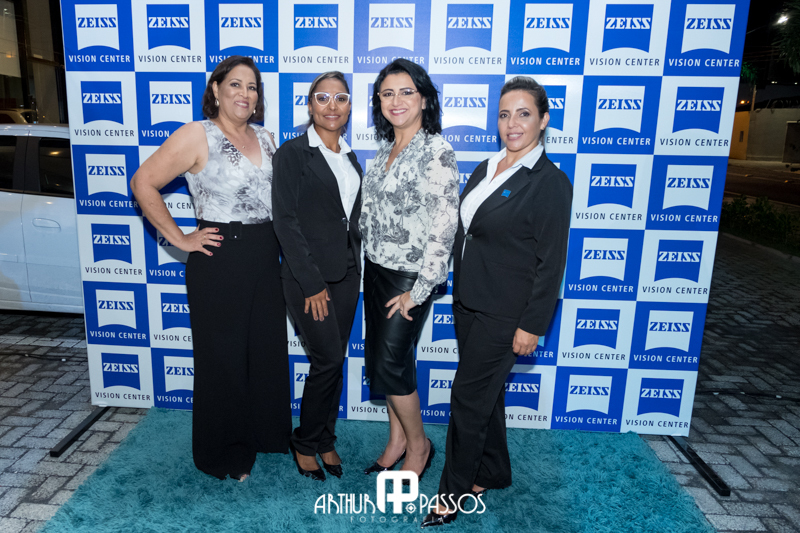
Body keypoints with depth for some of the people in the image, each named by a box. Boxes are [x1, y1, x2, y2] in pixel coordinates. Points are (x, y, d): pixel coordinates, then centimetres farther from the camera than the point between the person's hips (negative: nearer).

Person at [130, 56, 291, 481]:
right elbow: (143, 183, -10)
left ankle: (264, 435, 37)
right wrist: (179, 238, -11)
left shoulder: (265, 138, 11)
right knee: (223, 359, 7)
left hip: (266, 262, 6)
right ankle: (223, 456, 28)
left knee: (268, 351, 15)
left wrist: (280, 243, 10)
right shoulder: (197, 136, -9)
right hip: (220, 263, -6)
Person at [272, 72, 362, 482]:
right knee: (328, 360, -4)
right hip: (307, 275, -6)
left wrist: (354, 269, 8)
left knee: (335, 360, 11)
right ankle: (305, 443, 19)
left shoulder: (350, 158, 13)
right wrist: (311, 283, -15)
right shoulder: (292, 153, -6)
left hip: (345, 274, 6)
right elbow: (285, 221, -12)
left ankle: (325, 439, 29)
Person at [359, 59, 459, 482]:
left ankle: (418, 444, 23)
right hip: (375, 269, 8)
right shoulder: (385, 149, 10)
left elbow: (444, 224, -19)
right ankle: (397, 440, 32)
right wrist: (367, 264, 13)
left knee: (389, 364, -2)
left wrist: (419, 290, -18)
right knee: (378, 359, 13)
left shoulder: (436, 151, -14)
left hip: (408, 275, -7)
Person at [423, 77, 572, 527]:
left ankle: (453, 495, 20)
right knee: (486, 393, 20)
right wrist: (460, 292, 14)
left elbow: (552, 263, -15)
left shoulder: (550, 182, -14)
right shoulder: (485, 170, 9)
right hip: (468, 303, 8)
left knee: (469, 398, 2)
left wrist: (532, 325, -16)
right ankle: (494, 473, 40)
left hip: (504, 315, -7)